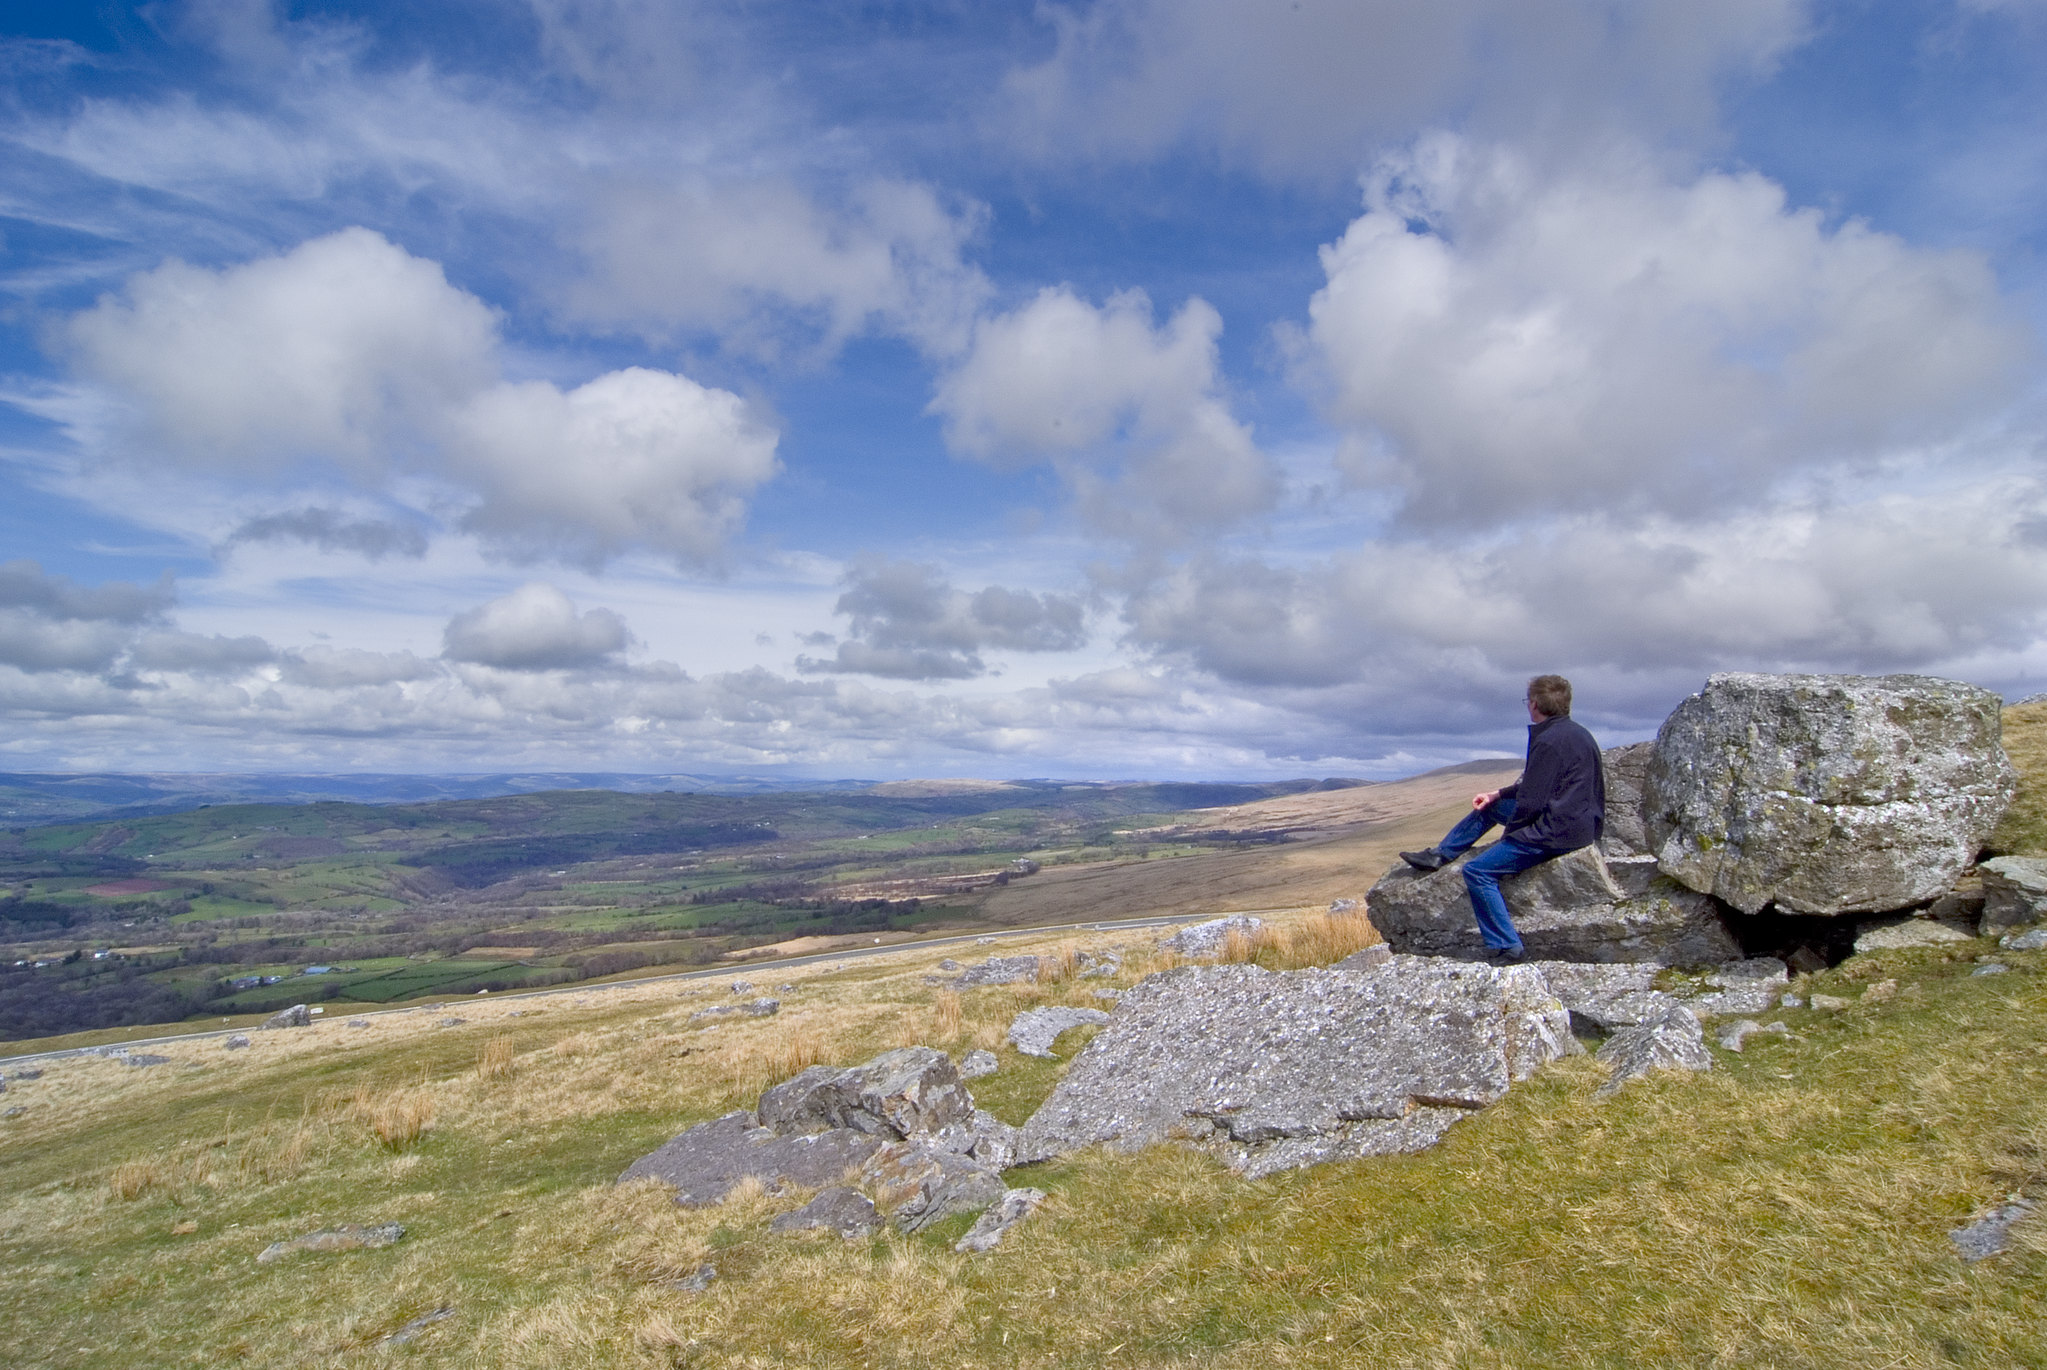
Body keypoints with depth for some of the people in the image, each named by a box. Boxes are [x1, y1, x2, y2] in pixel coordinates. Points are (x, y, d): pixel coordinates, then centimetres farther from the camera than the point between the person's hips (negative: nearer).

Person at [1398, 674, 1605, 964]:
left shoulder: (1549, 741, -21)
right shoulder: (1575, 732, 11)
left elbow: (1531, 803, -20)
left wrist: (1508, 834, -3)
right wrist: (1497, 794, 15)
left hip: (1559, 829, -11)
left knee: (1478, 872, -11)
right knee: (1488, 806, 24)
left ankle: (1506, 947, -7)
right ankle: (1437, 855, 29)